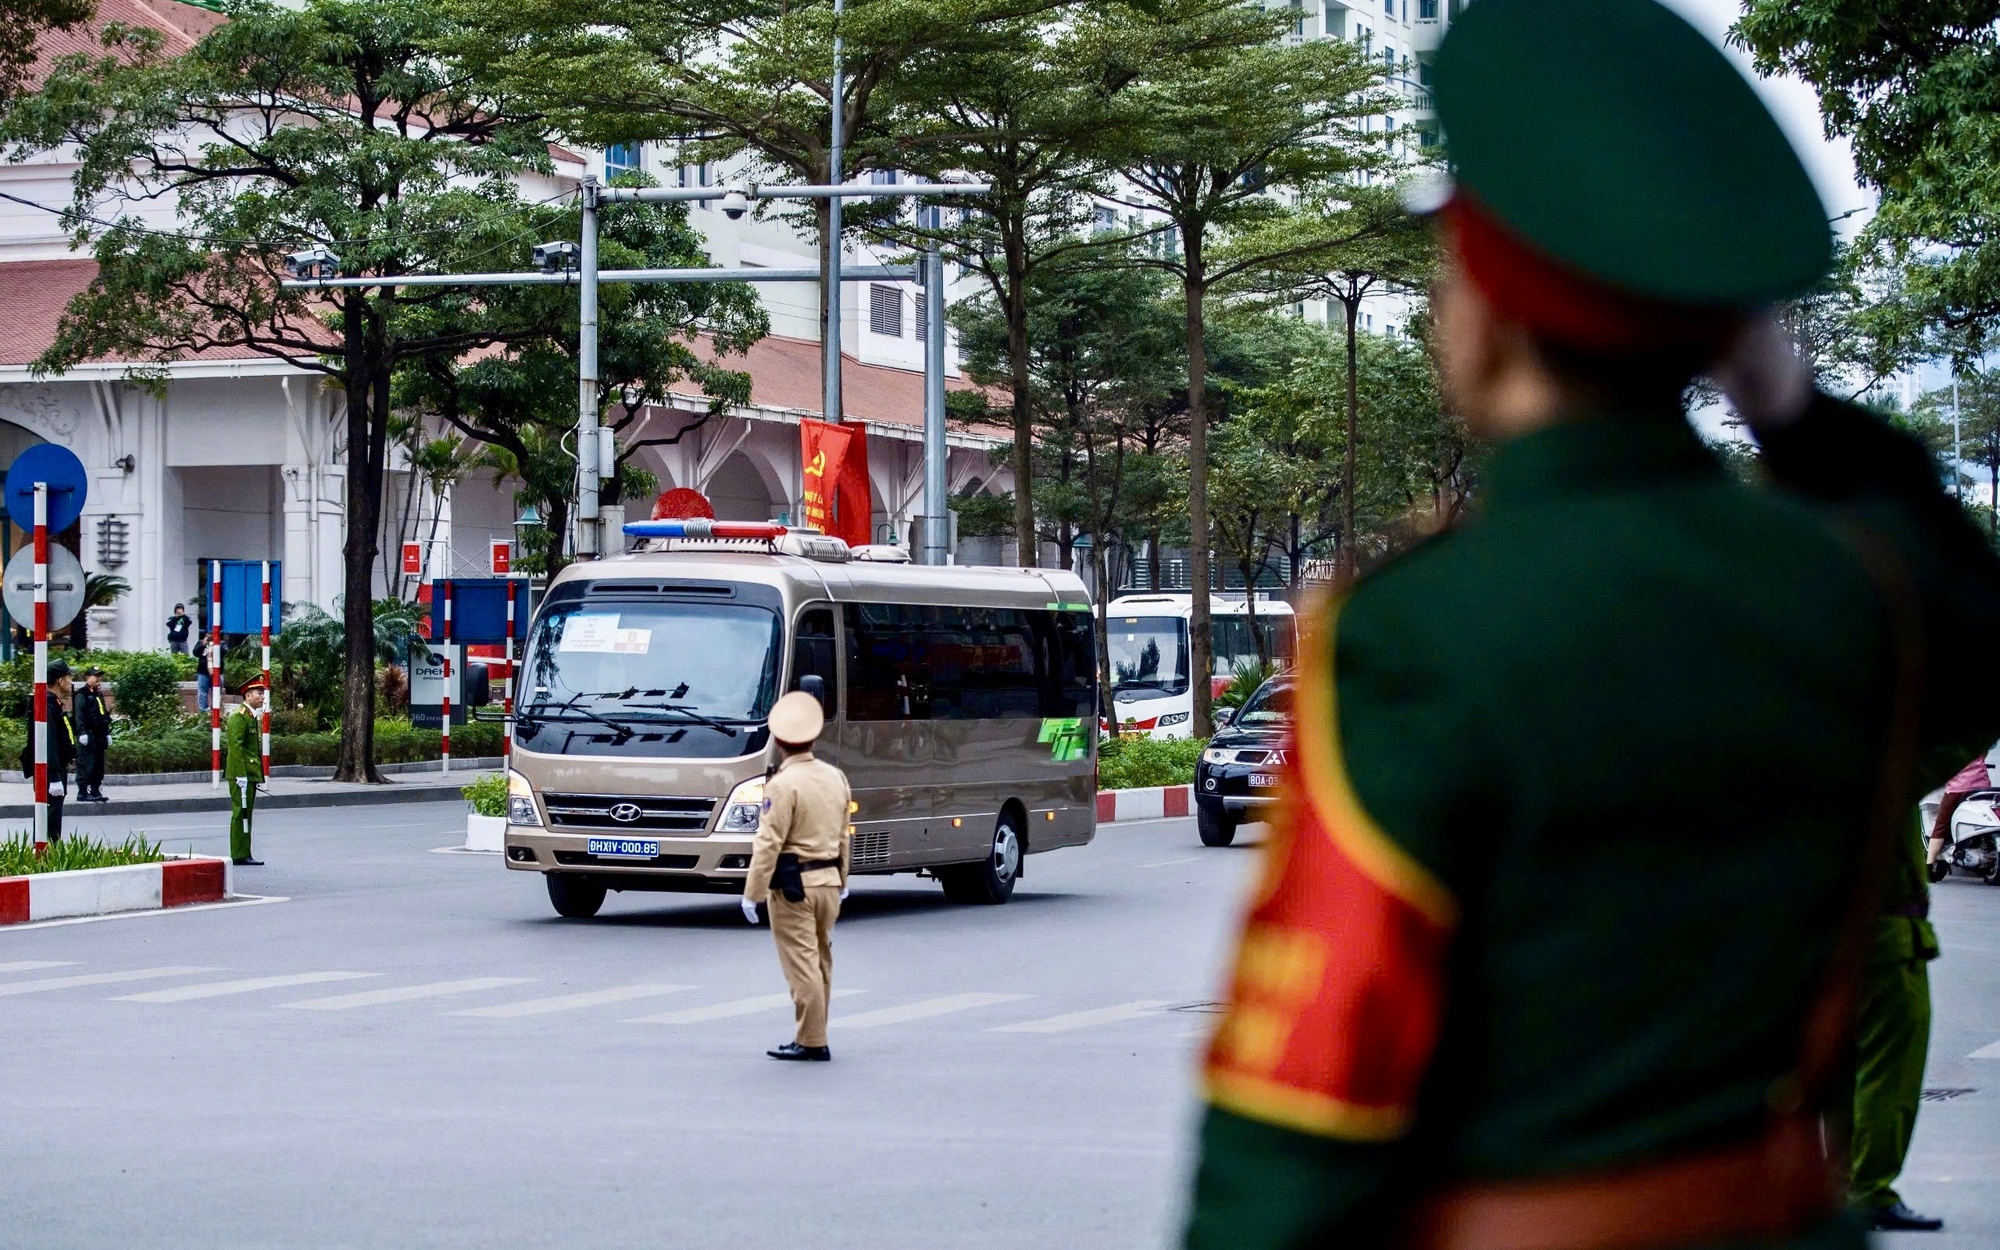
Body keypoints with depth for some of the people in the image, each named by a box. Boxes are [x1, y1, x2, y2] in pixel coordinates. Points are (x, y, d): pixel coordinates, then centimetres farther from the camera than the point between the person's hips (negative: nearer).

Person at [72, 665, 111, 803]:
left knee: (98, 766, 11)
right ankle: (82, 793, -8)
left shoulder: (100, 695, 21)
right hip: (87, 735, -9)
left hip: (99, 735, 9)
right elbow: (79, 715, -16)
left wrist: (107, 733, 22)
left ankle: (95, 791, 16)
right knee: (85, 765, -9)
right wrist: (82, 733, -23)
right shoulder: (82, 695, -7)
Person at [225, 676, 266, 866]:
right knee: (241, 813, -8)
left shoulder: (252, 717, 18)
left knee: (246, 813, 11)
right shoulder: (238, 717, -13)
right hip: (242, 774, -10)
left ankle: (242, 855, 14)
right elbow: (235, 747, -20)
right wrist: (241, 775, -23)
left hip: (251, 774, 10)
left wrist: (258, 775, 22)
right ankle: (241, 855, -6)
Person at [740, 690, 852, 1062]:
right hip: (829, 879, 8)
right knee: (821, 962, 15)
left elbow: (769, 844, -18)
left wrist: (752, 893, -13)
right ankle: (814, 1037, 22)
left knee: (801, 963, -4)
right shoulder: (835, 777, 7)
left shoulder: (783, 784, -16)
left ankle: (811, 1042, -3)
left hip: (794, 886, -8)